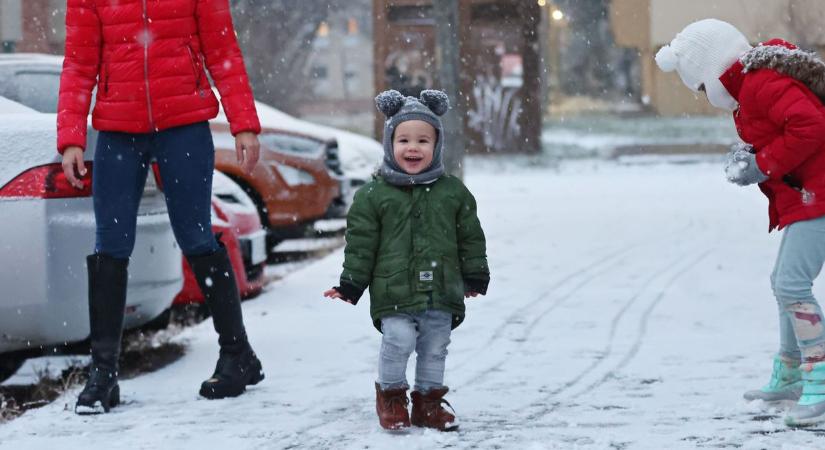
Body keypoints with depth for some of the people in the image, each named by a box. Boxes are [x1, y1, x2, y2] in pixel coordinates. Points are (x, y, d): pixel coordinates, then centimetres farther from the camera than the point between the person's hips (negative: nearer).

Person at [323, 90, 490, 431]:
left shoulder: (453, 192, 5)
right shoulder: (373, 195, -2)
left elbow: (470, 236, 13)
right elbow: (360, 243, 0)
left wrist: (475, 277, 14)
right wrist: (350, 284, 0)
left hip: (441, 291, 3)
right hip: (395, 291, -3)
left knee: (435, 348, 8)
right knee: (399, 341, -15)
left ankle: (428, 400, 25)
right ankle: (391, 394, 8)